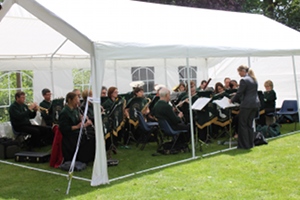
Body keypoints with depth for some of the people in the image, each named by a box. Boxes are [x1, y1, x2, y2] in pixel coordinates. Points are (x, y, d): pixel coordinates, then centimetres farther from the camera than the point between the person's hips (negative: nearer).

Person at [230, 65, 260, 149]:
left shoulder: (244, 80, -13)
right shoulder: (254, 80, 14)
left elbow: (239, 93, -12)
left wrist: (232, 100, 4)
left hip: (247, 105, -8)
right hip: (255, 104, 8)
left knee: (243, 124, 1)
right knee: (250, 124, 15)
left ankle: (244, 145, 3)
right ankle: (250, 144, 18)